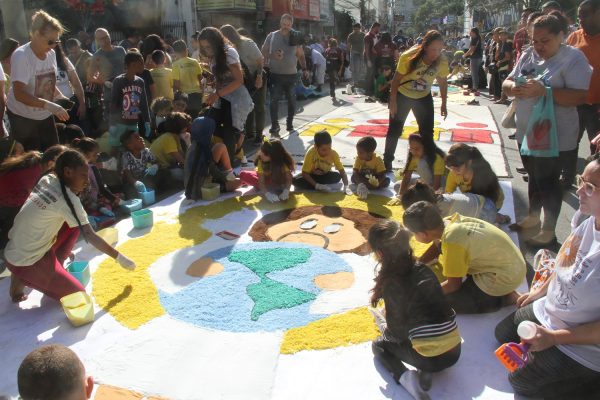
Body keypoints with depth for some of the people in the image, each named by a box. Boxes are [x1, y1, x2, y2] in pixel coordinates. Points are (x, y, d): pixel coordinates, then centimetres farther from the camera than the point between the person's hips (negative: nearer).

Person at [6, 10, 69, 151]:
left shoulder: (51, 54, -1)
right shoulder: (21, 56, -22)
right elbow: (19, 94, -30)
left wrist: (60, 97, -4)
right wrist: (49, 105, -41)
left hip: (45, 116, 6)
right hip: (22, 117, -6)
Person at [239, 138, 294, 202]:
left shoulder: (284, 161, -33)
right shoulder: (261, 160, -31)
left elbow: (289, 178, -37)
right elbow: (261, 181, -35)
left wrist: (286, 191, -57)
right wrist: (267, 194, -54)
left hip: (278, 179, -1)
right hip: (264, 176, 1)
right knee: (243, 175, -25)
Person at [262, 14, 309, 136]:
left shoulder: (295, 37, 5)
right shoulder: (272, 36, 1)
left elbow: (301, 55, 10)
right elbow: (263, 51, 4)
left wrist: (304, 68, -1)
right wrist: (272, 55, -14)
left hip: (291, 74, 2)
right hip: (275, 74, -2)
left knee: (291, 100, 12)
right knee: (274, 100, -8)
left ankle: (290, 124, 28)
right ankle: (274, 128, -6)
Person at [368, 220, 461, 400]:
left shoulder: (390, 282, -13)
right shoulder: (422, 269, 4)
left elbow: (397, 329, -6)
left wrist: (386, 330, 18)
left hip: (431, 357, -5)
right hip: (455, 349, 5)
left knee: (379, 345, 21)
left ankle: (405, 376, -3)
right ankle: (425, 371, 12)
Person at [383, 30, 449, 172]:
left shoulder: (442, 62, -19)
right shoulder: (409, 57, -29)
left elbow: (442, 82, -4)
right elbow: (397, 78, -20)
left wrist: (443, 104, -1)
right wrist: (392, 101, -19)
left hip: (424, 97, 3)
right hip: (402, 95, -3)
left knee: (427, 131, 3)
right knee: (394, 130, 2)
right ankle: (387, 161, 16)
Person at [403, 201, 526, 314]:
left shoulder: (452, 242, -29)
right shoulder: (450, 220, -7)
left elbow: (453, 285, -16)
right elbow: (438, 245, 15)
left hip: (504, 277, -9)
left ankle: (504, 298, -3)